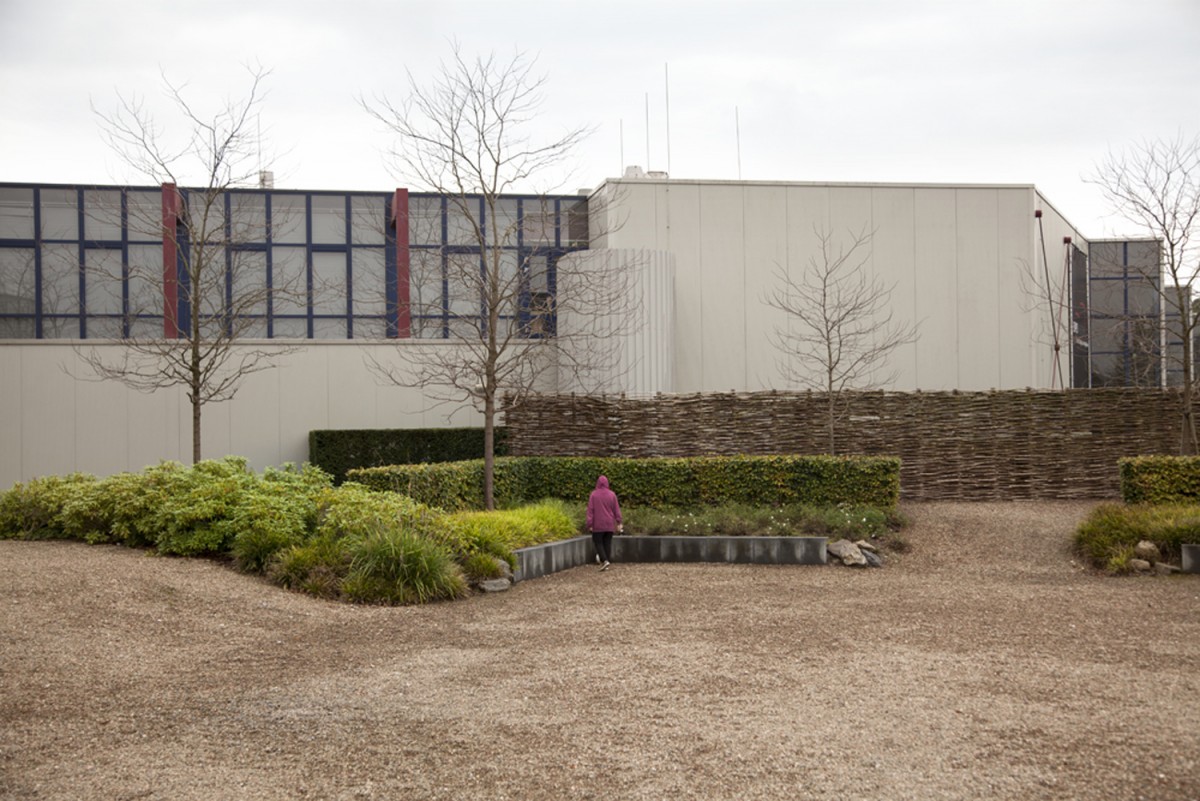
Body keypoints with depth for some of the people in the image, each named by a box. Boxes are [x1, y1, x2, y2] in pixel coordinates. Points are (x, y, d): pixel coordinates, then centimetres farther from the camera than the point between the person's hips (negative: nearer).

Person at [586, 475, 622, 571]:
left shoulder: (593, 494, -7)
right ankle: (605, 565, 7)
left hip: (598, 524, -2)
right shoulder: (612, 494, -1)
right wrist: (618, 523, 1)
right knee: (607, 543, 8)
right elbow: (617, 510, -2)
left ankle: (604, 560, -14)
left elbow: (590, 510, -8)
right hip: (609, 524, 2)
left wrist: (590, 525, -5)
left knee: (598, 542, 6)